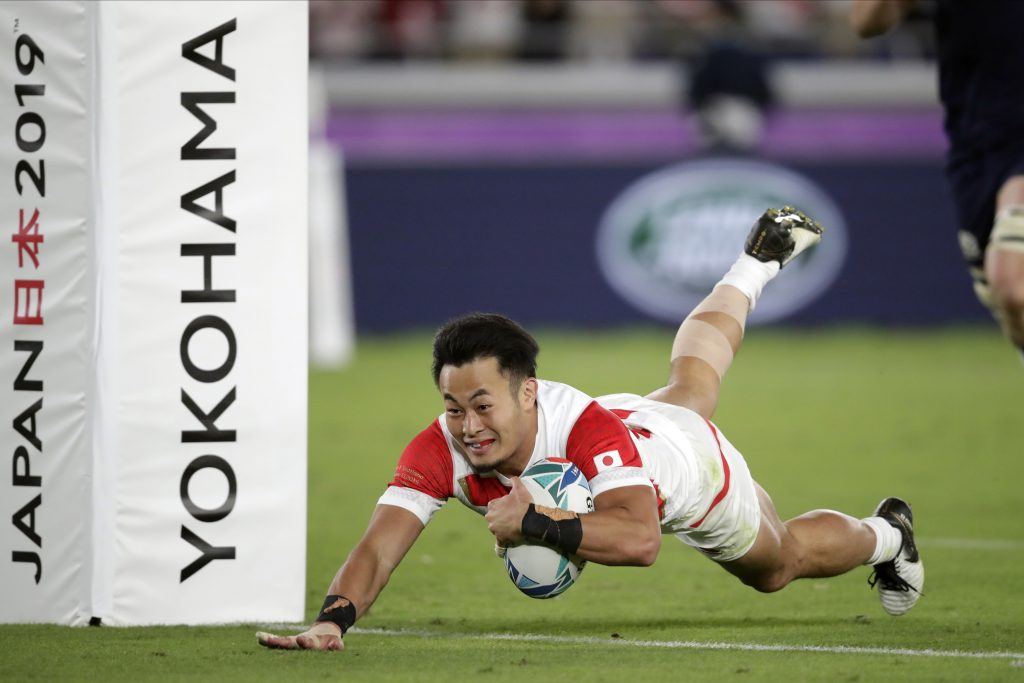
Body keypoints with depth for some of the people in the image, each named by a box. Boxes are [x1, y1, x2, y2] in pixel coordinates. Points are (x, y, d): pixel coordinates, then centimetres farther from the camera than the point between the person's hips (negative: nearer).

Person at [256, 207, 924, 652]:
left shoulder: (594, 433, -53)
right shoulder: (438, 450, -41)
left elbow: (639, 539, -67)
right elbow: (377, 549, -47)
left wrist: (537, 523, -71)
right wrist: (333, 619, -65)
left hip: (694, 462, -5)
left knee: (779, 563, 25)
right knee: (691, 380, 39)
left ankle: (885, 534, 58)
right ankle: (762, 257, 69)